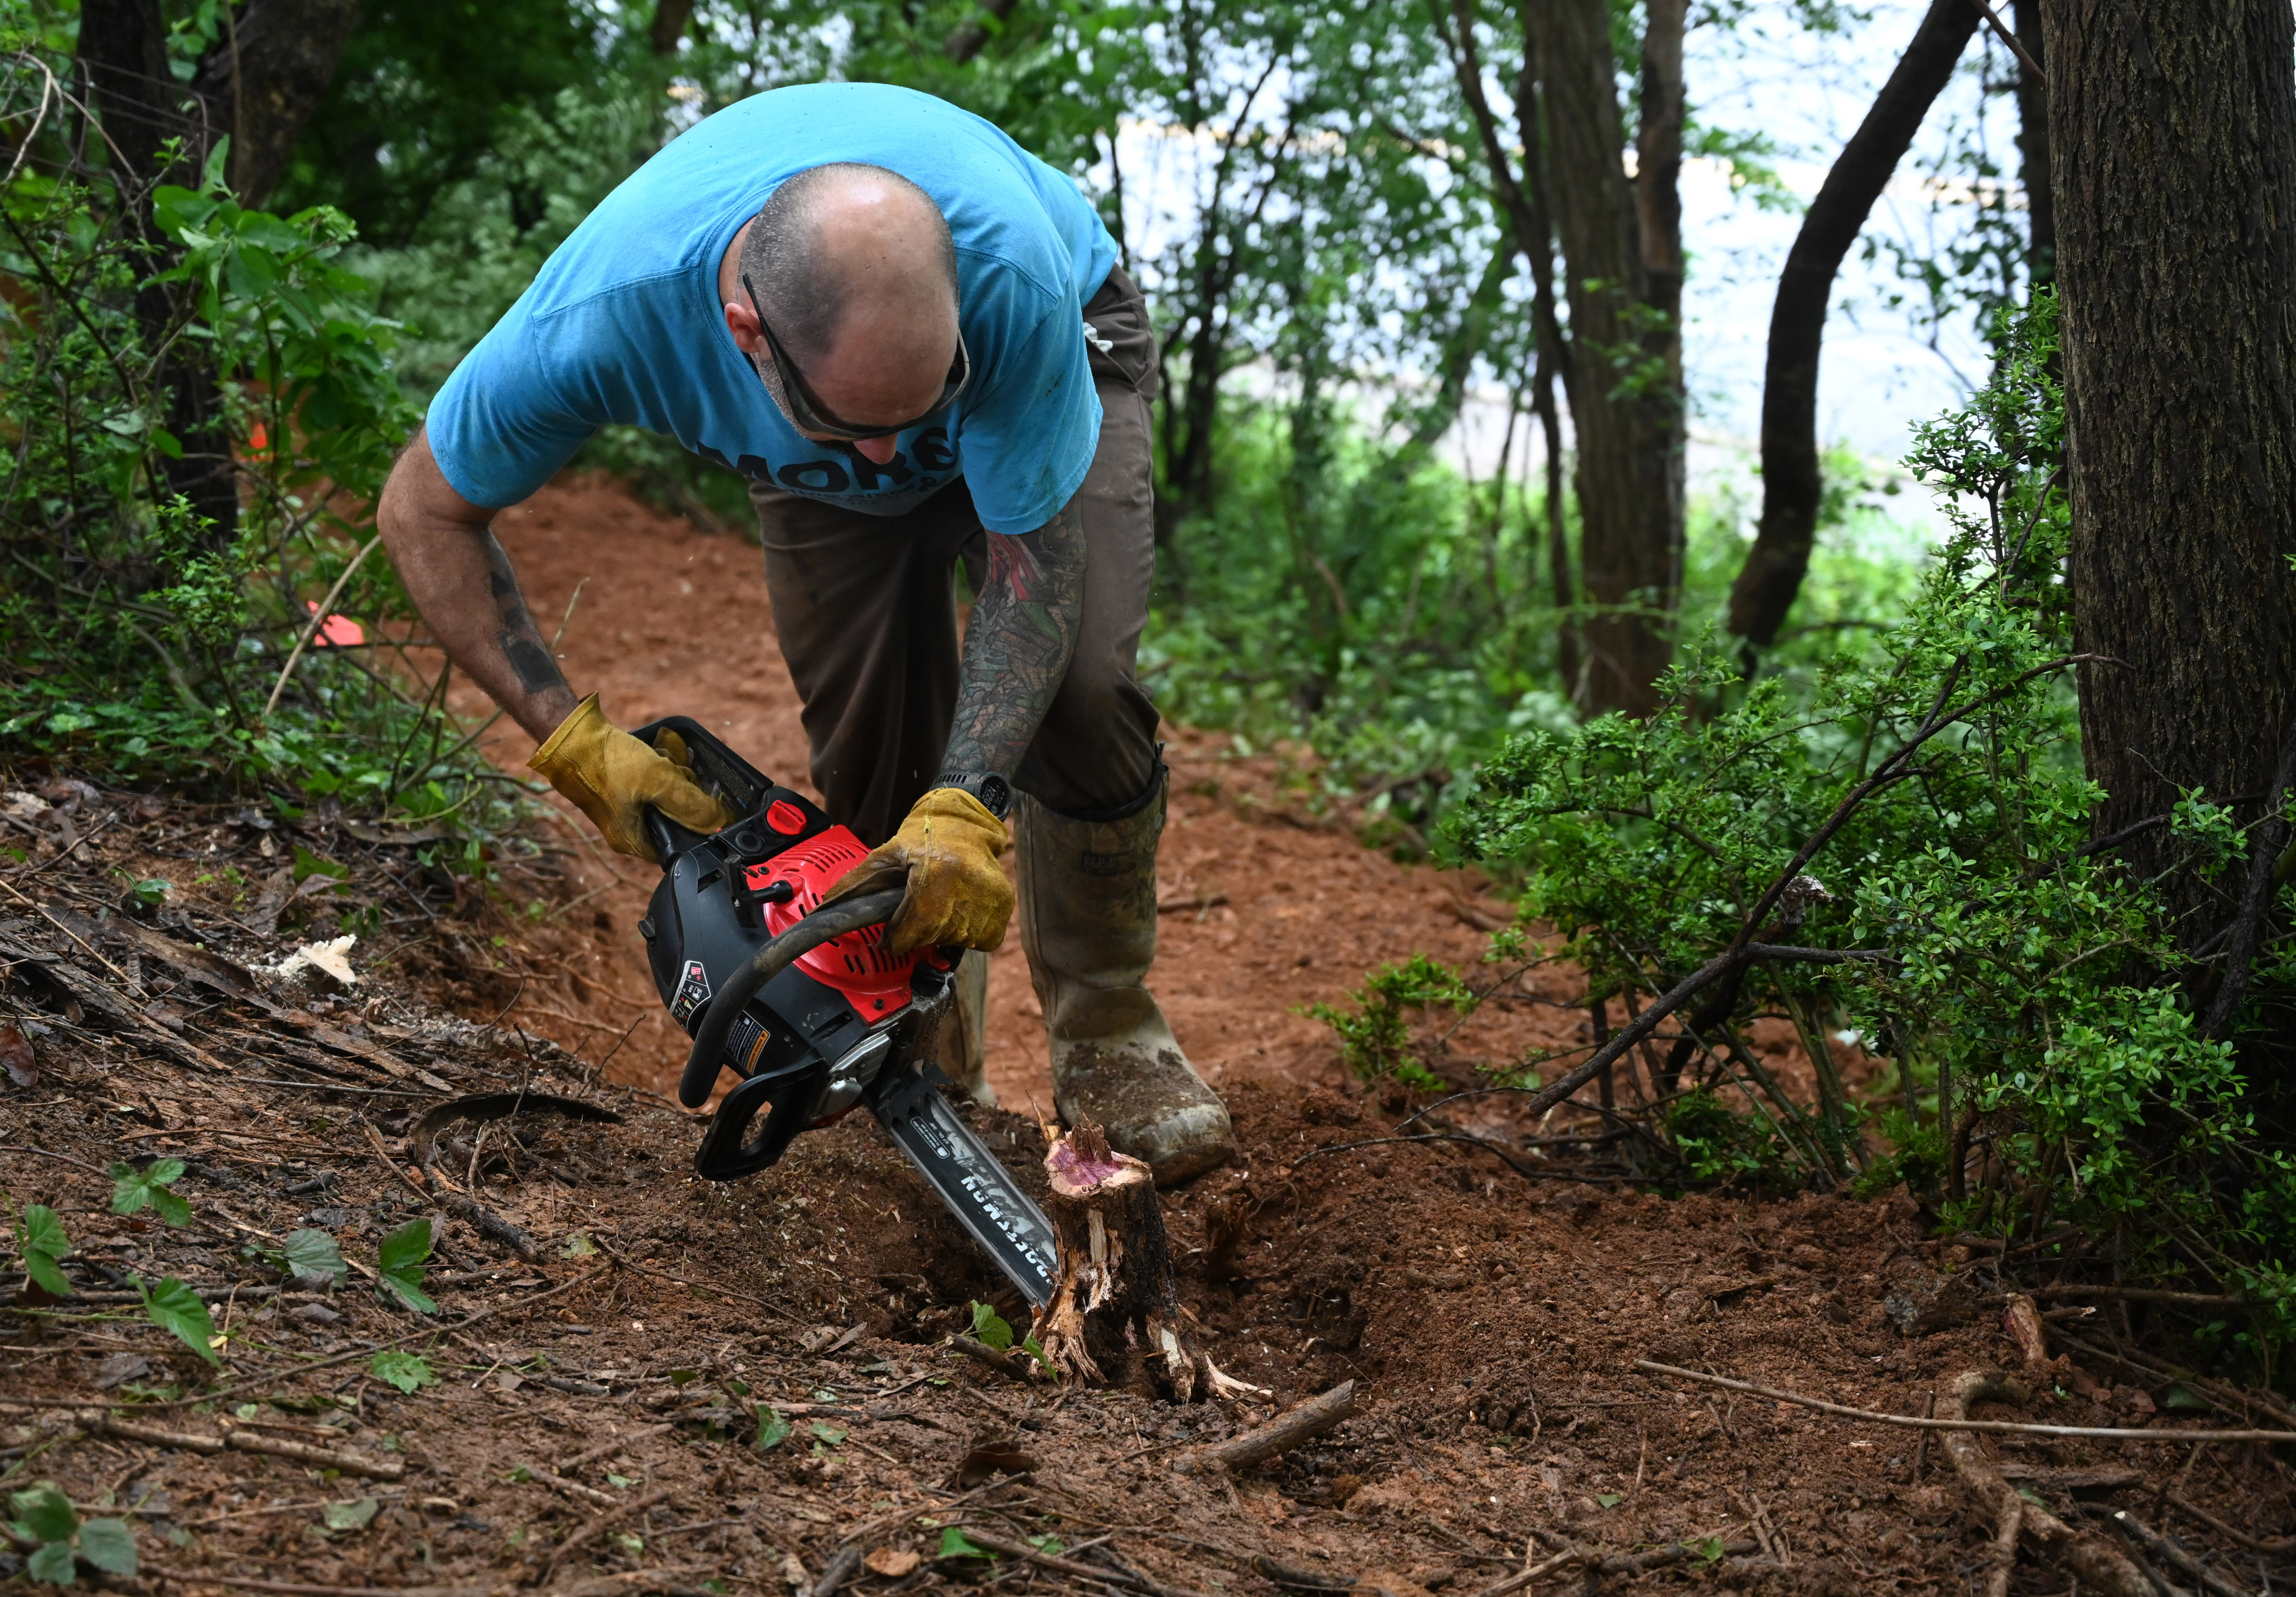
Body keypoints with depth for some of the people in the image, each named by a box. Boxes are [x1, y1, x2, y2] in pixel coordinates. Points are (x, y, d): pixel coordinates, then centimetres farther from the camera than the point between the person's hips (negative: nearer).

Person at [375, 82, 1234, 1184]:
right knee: (873, 757, -8)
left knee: (1075, 689, -22)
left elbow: (1031, 555, -32)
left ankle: (1107, 1039, -3)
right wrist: (574, 740, -29)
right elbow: (425, 514, -24)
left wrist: (968, 805, -42)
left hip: (1061, 366, -2)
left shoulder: (1013, 280, -46)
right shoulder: (604, 314, -42)